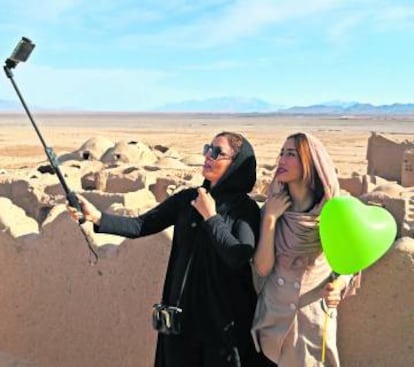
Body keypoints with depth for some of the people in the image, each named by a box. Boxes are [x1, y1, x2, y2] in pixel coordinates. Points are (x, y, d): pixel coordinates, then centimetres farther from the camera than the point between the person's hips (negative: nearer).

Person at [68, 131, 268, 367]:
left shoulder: (246, 209, -8)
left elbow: (239, 257, -22)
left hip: (224, 319, -3)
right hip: (182, 312, 4)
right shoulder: (187, 198, 3)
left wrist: (210, 216, -16)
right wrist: (97, 217, -16)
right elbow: (141, 225, -3)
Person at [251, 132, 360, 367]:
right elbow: (262, 268, -15)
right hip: (274, 315, 2)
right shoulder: (272, 208, -8)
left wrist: (338, 285, -21)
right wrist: (270, 217, -20)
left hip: (315, 316, -1)